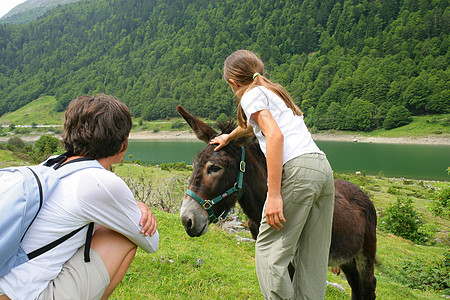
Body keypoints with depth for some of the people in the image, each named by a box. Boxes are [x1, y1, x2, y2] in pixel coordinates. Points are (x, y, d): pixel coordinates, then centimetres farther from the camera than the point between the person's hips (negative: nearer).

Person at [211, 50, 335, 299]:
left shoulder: (252, 95, 3)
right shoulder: (274, 91, 28)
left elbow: (275, 135, -14)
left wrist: (274, 195, -18)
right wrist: (229, 137, 64)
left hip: (296, 170, -9)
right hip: (323, 168, 9)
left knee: (268, 251, 1)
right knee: (312, 258, 11)